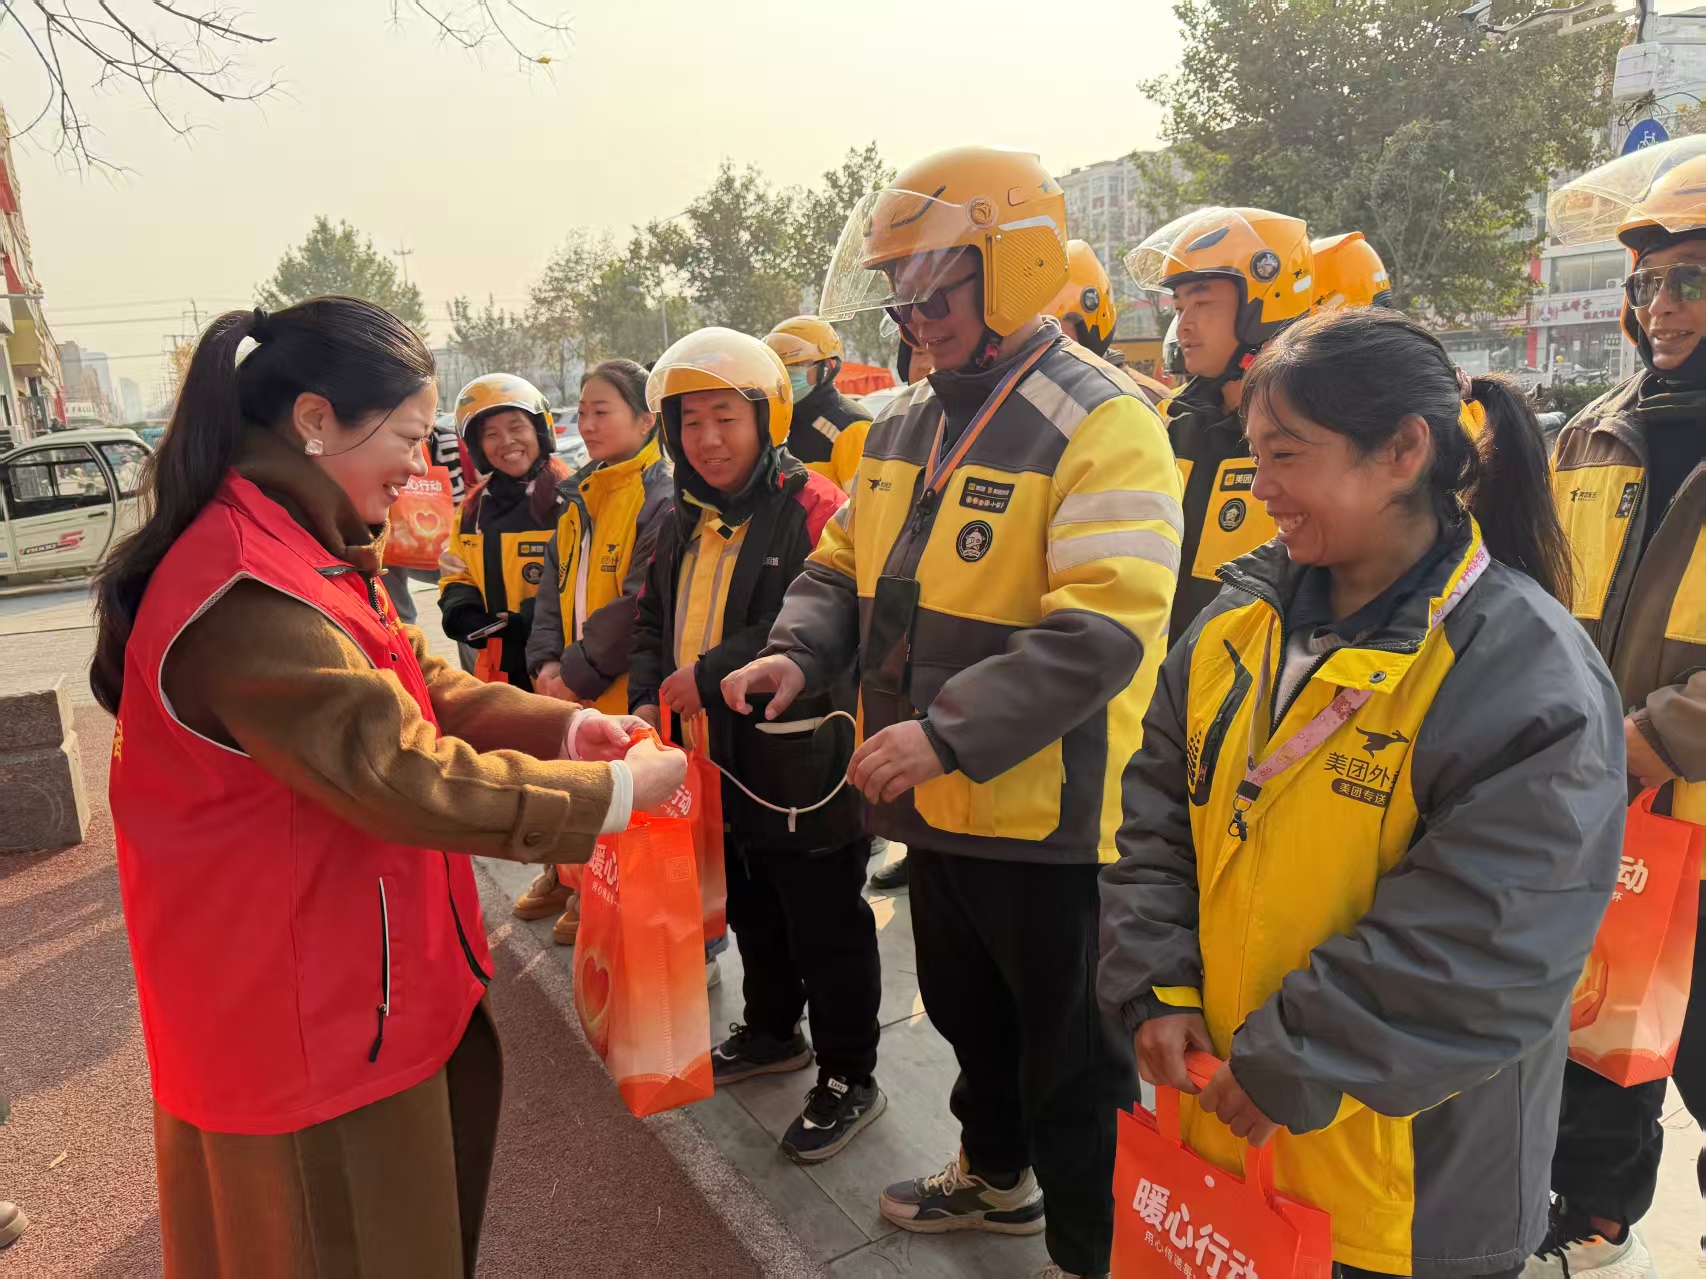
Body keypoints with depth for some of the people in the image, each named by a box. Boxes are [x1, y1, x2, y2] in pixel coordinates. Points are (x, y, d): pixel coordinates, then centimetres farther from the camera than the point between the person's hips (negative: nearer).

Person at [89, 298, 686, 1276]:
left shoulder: (315, 549, 5)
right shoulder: (250, 597, -30)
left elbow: (418, 683, 6)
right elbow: (404, 775, -31)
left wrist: (559, 725, -8)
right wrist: (609, 794, -22)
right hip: (304, 1010, -9)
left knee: (427, 1184, 26)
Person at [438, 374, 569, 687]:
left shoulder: (569, 500, -9)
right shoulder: (473, 507, 13)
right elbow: (456, 580, 19)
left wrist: (519, 624, -22)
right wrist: (475, 622, -3)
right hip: (498, 671, 6)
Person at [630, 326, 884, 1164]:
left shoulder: (812, 507, -16)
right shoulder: (682, 522, 11)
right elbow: (653, 621, 17)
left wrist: (711, 674, -23)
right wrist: (646, 699, -1)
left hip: (802, 763, -8)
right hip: (718, 759, 8)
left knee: (825, 928, 6)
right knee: (750, 911, 25)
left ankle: (849, 1079, 24)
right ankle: (772, 1032, 47)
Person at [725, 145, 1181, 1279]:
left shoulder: (1101, 423, -18)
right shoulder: (905, 425, 8)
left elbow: (1101, 632, -27)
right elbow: (848, 565, 14)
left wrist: (950, 732, -32)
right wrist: (798, 652, -5)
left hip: (1044, 813, -8)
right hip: (934, 804, 8)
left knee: (1072, 1061, 11)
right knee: (968, 1013, 28)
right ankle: (996, 1174, 53)